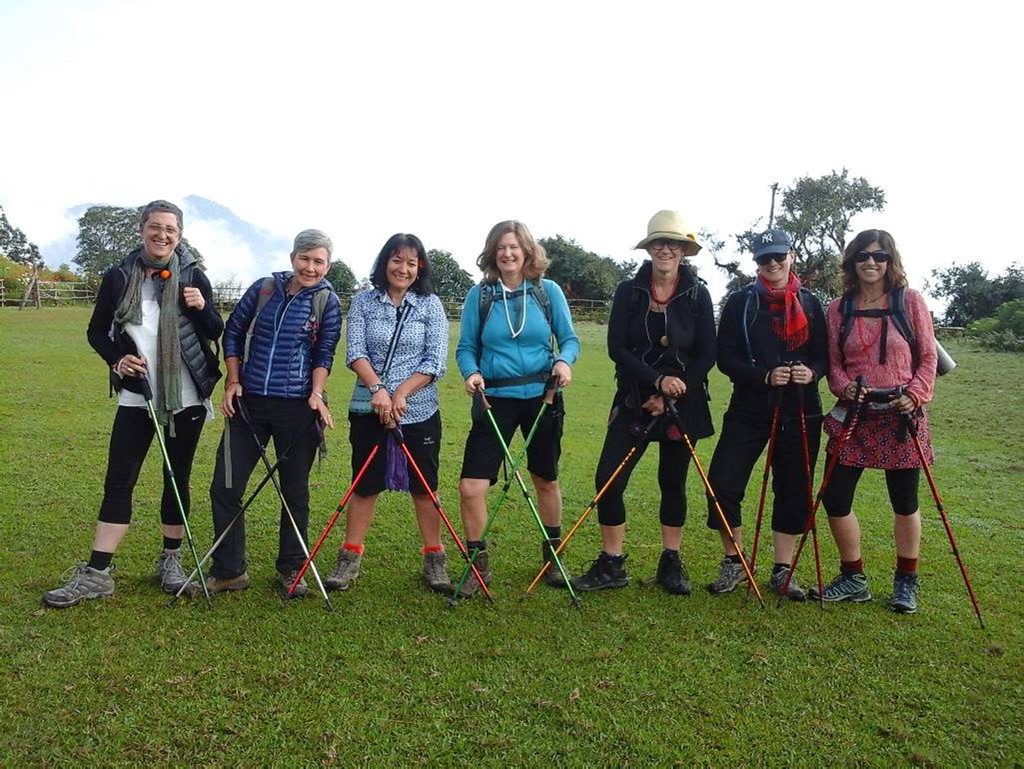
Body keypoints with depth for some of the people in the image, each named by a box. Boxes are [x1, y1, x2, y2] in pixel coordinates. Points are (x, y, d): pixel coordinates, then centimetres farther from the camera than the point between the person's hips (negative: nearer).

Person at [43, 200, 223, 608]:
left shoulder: (193, 277, 0)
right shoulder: (118, 277, 1)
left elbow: (216, 333, 5)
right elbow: (96, 331, 8)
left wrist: (202, 308, -15)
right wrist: (117, 359, -10)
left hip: (186, 398, 0)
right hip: (136, 397, 0)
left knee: (178, 479, 9)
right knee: (118, 481, -1)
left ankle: (170, 562, 24)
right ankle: (96, 573, 6)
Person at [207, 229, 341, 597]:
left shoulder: (328, 302, 0)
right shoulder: (264, 288, 6)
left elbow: (324, 353, -3)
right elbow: (233, 332, 12)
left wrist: (316, 393, -18)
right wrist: (233, 381, 4)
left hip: (297, 408, -2)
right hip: (248, 402, 3)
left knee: (295, 491, 8)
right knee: (225, 487, 3)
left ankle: (291, 569, 24)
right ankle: (228, 570, 17)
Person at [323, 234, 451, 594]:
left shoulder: (430, 305, 2)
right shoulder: (363, 301, 5)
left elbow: (435, 360, -5)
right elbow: (355, 352, -4)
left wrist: (401, 393, -15)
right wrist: (378, 389, -20)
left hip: (419, 412, 0)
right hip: (369, 410, 1)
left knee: (424, 487, 8)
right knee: (364, 485, 9)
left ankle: (434, 560, 21)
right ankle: (350, 558, 21)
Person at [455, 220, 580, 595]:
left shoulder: (548, 291, 1)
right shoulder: (479, 295, 0)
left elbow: (569, 338, 3)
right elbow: (466, 347, 2)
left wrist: (564, 361, -18)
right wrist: (472, 373, -19)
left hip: (542, 397, 1)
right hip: (495, 399, 0)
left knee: (546, 480, 17)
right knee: (471, 487, -10)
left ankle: (553, 557, 39)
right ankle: (478, 566, 12)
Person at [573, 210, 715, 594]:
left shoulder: (697, 295, -1)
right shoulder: (628, 291, -1)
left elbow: (707, 354, -3)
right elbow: (616, 348, -8)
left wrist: (671, 394, -13)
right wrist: (657, 380, -20)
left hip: (683, 403, 0)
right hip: (634, 401, 0)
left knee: (673, 482, 9)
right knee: (608, 479, -6)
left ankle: (671, 563, 25)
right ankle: (611, 565, 9)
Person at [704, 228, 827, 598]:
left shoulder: (810, 303, 8)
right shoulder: (740, 302, 1)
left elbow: (824, 356, 8)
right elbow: (726, 357, -4)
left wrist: (811, 372, -14)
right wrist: (765, 376, -19)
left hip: (800, 411, 2)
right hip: (750, 409, -2)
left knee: (793, 491, 7)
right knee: (722, 483, -8)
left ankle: (782, 571, 23)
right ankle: (734, 562, 13)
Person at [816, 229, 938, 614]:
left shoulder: (911, 301, 1)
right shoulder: (839, 308, 6)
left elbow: (928, 356, 2)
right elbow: (834, 362, 7)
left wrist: (915, 394, -13)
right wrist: (845, 387, -13)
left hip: (901, 415, -2)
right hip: (853, 414, 2)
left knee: (904, 501, 8)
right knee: (835, 497, 0)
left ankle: (906, 582, 27)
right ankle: (853, 578, 19)